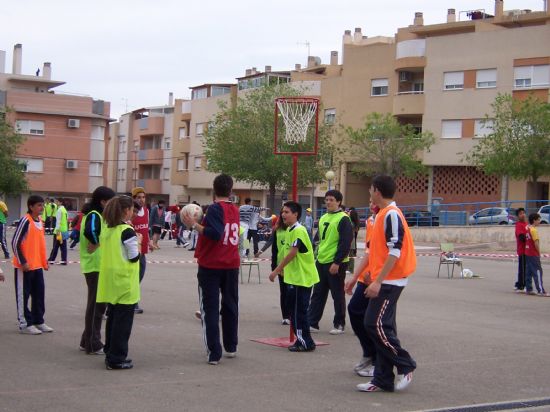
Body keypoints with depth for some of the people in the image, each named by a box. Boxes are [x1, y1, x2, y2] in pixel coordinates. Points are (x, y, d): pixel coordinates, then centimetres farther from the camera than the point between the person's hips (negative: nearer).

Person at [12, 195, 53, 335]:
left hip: (37, 265, 8)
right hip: (25, 266, -8)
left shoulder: (40, 222, 11)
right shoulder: (25, 221, -14)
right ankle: (25, 324, 7)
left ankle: (38, 321, 21)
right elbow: (15, 243, -16)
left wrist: (44, 261, 16)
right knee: (23, 295, 2)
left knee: (39, 294, 11)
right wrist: (23, 262, -17)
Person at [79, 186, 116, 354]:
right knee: (97, 305, -1)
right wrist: (96, 244, -20)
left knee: (96, 304, 18)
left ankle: (87, 341, 27)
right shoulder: (94, 216, -17)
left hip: (95, 265, 10)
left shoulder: (93, 214, 14)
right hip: (96, 266, -10)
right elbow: (90, 232, -35)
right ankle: (93, 345, 7)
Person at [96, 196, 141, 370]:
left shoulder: (106, 229, 6)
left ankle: (110, 354, 24)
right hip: (125, 283, -7)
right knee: (123, 321, 0)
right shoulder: (128, 231, -15)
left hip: (109, 281, 8)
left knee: (112, 317, 17)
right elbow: (134, 258, -13)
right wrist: (137, 242, 3)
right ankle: (117, 359, 2)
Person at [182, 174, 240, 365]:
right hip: (232, 265, 6)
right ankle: (231, 347, 26)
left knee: (210, 309, -2)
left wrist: (194, 225, -17)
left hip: (211, 265, -6)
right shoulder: (235, 209, 9)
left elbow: (215, 234, -23)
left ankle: (213, 353, -6)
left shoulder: (215, 208, -12)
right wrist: (202, 222, 19)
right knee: (230, 306, 17)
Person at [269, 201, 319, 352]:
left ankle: (305, 342, 1)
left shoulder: (298, 230, -17)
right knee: (295, 310, 13)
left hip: (302, 277, -10)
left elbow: (293, 253, -22)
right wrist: (283, 269, 17)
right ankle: (301, 340, 20)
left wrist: (277, 270, -20)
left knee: (299, 311, -5)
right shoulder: (289, 230, 13)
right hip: (294, 277, 10)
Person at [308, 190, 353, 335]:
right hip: (321, 262, 8)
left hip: (335, 264, -8)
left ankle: (339, 324, 11)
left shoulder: (343, 219, -11)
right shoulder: (323, 218, 14)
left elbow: (345, 244, -16)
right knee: (318, 294, 9)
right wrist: (315, 256, 16)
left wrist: (337, 262, -19)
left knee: (338, 295, 2)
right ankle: (312, 322, 14)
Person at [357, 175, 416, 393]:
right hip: (384, 282, 10)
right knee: (382, 327, 9)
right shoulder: (383, 214, 16)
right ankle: (383, 380, 14)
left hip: (389, 281, -10)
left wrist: (378, 281, -22)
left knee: (375, 324, -12)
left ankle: (405, 366, 1)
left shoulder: (391, 214, -14)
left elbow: (395, 252, -20)